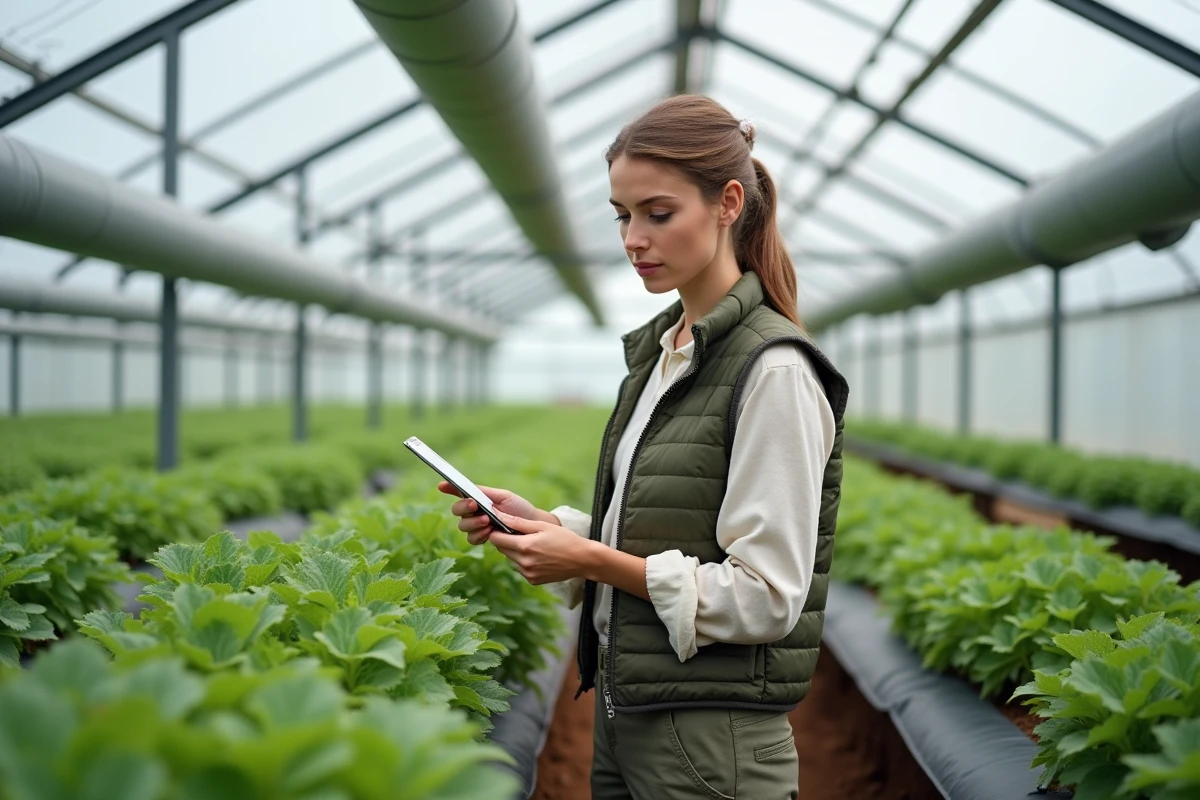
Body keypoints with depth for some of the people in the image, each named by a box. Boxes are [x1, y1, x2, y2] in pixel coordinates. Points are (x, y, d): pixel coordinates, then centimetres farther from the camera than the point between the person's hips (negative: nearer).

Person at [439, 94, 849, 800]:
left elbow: (766, 599, -18)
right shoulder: (660, 350, 10)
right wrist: (544, 523, 0)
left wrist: (592, 561, -19)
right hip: (627, 716, 8)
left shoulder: (773, 370, -16)